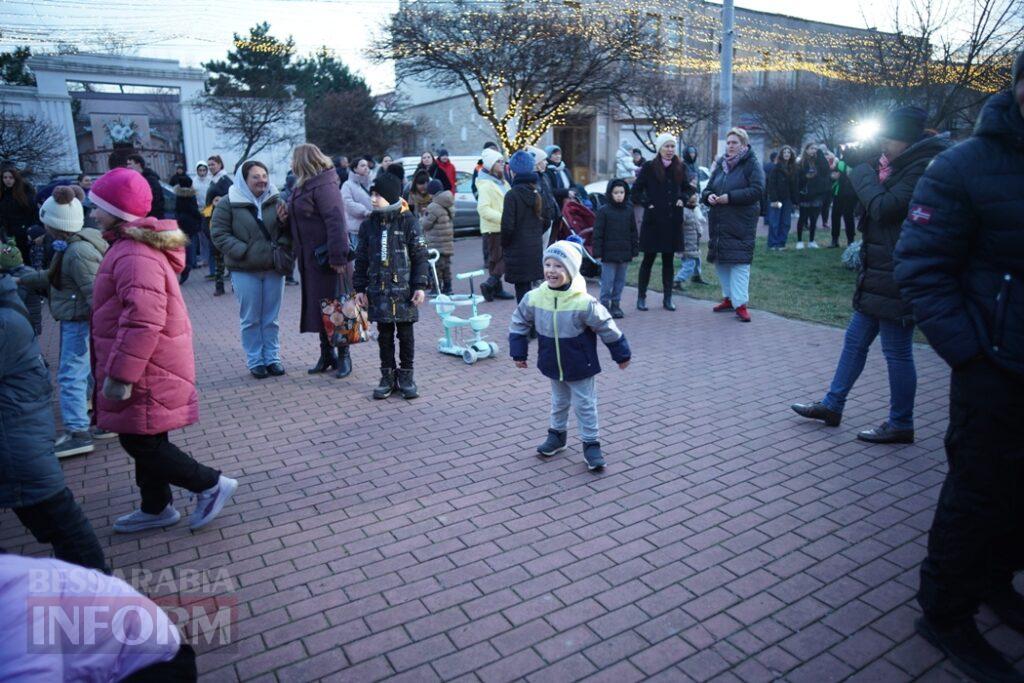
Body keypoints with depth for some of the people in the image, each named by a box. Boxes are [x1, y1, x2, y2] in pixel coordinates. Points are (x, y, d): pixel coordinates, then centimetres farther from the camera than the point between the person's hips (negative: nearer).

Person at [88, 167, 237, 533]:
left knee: (141, 442, 0)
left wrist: (120, 374, -26)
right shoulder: (133, 245, 12)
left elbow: (142, 321, -30)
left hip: (146, 371, -10)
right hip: (151, 367, 10)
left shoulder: (134, 255, -23)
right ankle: (155, 508, 33)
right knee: (145, 440, 19)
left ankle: (211, 485, 9)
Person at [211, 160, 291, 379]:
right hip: (245, 271, -3)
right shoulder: (229, 204, -3)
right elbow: (219, 234, -4)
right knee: (251, 319, 5)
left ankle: (272, 358, 22)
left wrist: (285, 222, -11)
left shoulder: (276, 201, 6)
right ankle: (254, 361, 15)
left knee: (271, 318, 11)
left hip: (274, 268, 3)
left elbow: (290, 233, 12)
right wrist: (242, 251, -15)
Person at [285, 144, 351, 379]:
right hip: (310, 258, 10)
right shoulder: (304, 187, 16)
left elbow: (336, 223, -22)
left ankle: (343, 356, 8)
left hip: (326, 258, -10)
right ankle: (326, 355, 24)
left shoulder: (324, 187, -15)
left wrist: (337, 257, -26)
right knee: (318, 306, 14)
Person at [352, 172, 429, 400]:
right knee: (384, 335, 10)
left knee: (405, 334, 6)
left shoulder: (408, 222, -3)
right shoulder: (368, 225, 7)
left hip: (403, 290, -3)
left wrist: (420, 286, -8)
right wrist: (360, 288, 7)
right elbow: (361, 260, 11)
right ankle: (387, 375, 21)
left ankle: (406, 375, 18)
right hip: (378, 290, 3)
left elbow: (420, 256, -3)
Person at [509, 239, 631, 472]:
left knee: (585, 406, 8)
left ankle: (591, 444, 23)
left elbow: (607, 327, -13)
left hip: (581, 367, -4)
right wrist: (519, 353, 5)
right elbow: (519, 323, 2)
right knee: (559, 402, 23)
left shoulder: (584, 302, -25)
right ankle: (557, 435, 43)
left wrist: (622, 355, -4)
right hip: (553, 366, 4)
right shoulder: (534, 298, -14)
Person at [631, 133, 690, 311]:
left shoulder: (680, 167, 7)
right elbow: (636, 190, 0)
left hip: (673, 221, 3)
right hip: (653, 220, -3)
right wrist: (646, 204, -9)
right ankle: (641, 297, 11)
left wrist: (684, 199, -2)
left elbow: (687, 188, 17)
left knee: (669, 260, 8)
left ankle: (667, 298, 16)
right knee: (648, 258, 3)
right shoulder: (649, 167, -3)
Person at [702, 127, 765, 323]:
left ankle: (740, 303, -8)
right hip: (718, 222, 7)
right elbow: (708, 189, 19)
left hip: (740, 223, -7)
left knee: (739, 260, -11)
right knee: (720, 260, 10)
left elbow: (757, 191, -15)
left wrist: (730, 197, -20)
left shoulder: (752, 165, -4)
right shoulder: (720, 165, 15)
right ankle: (728, 297, 23)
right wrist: (708, 196, -6)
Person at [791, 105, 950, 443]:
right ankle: (832, 405, 26)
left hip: (897, 277, -10)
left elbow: (884, 208, -22)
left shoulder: (923, 167, -15)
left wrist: (860, 170, -9)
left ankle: (901, 426, 14)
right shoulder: (900, 165, 14)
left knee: (897, 352, 0)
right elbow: (873, 202, 16)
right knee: (855, 340, 15)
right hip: (877, 273, 10)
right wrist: (861, 166, 2)